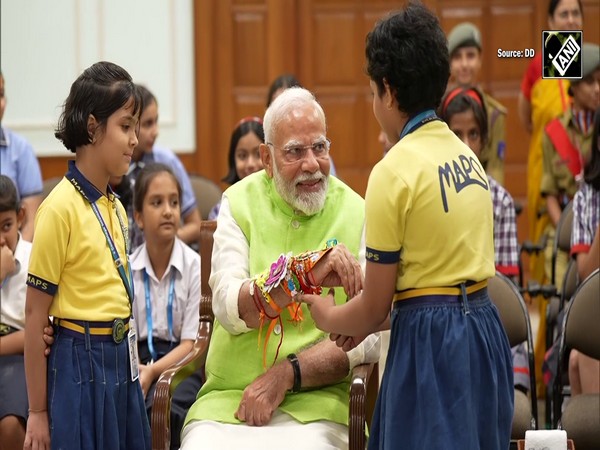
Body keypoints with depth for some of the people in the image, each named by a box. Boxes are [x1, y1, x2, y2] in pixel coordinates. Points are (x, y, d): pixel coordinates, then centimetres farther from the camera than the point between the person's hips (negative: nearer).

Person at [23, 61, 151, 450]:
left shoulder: (116, 208, 10)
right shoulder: (61, 208, -12)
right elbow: (35, 315, -12)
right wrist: (38, 413, -12)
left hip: (122, 363, 7)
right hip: (80, 366, -7)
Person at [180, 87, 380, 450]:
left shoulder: (356, 213, 4)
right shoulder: (241, 204, 7)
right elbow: (229, 308, -9)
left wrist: (287, 374, -13)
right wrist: (305, 273, -23)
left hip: (318, 401, -1)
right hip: (228, 401, 1)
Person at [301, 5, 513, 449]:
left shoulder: (395, 171, -13)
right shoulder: (466, 155, 8)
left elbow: (375, 307, -7)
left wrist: (328, 317, 14)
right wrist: (369, 321, 23)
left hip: (430, 345, -7)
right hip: (484, 330, 8)